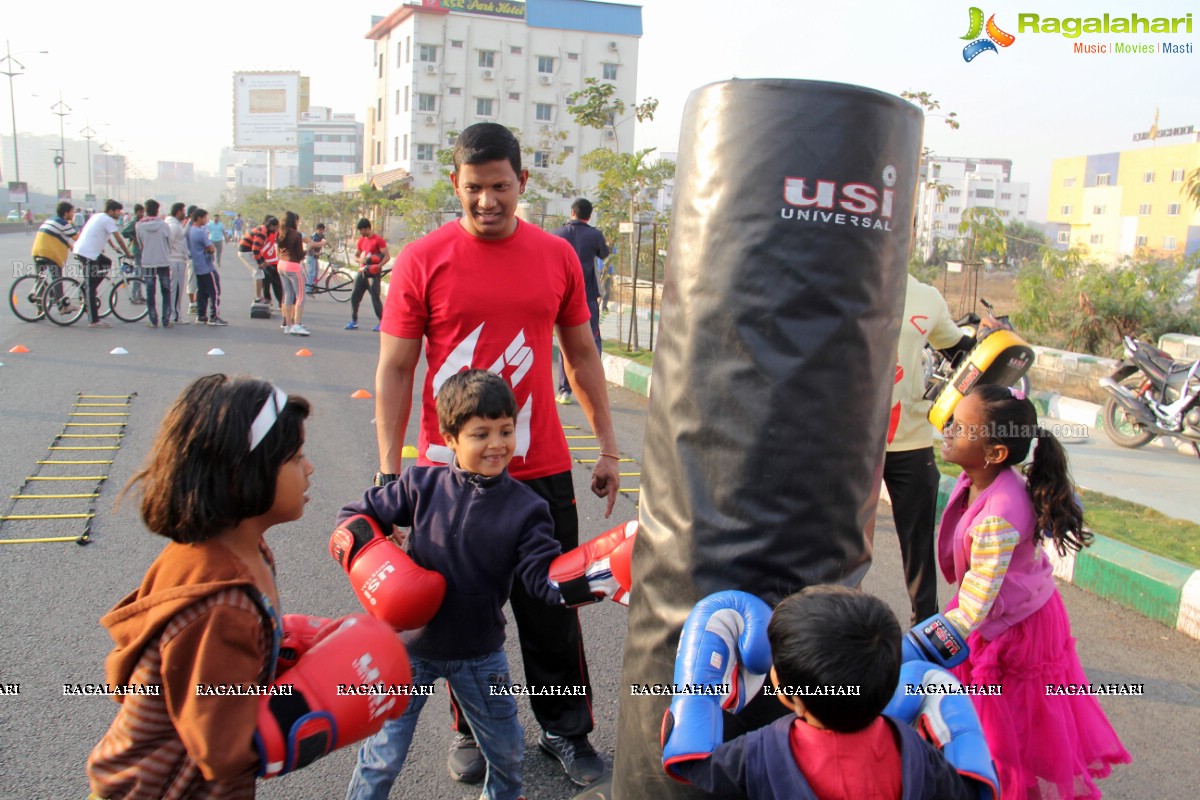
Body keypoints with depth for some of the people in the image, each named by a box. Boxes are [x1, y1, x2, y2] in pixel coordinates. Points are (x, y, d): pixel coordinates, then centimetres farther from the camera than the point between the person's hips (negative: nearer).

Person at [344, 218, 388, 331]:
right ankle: (354, 321, 13)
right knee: (354, 296, 5)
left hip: (374, 274, -7)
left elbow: (387, 256, -14)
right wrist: (360, 260, -7)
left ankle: (382, 322, -1)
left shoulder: (378, 240, -9)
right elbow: (355, 256, 17)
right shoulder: (361, 240, 13)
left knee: (375, 298, -9)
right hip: (362, 272, 7)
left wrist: (377, 266, -28)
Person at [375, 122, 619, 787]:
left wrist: (607, 447, 10)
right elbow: (394, 371, -2)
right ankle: (472, 732, 32)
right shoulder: (423, 260, -4)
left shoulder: (557, 256, 3)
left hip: (542, 469, 2)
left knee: (552, 609, 11)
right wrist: (388, 472, -6)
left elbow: (582, 356, 11)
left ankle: (565, 731, 30)